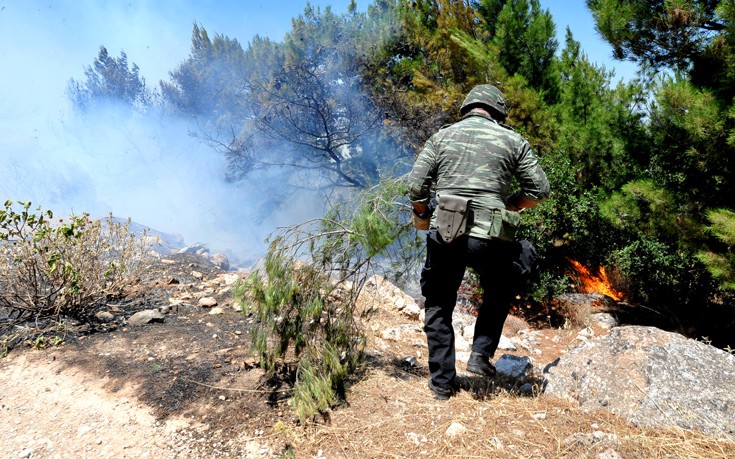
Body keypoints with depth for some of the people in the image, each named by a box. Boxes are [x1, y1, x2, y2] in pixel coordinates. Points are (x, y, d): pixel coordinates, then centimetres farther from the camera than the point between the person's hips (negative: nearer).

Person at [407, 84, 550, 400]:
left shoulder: (442, 136, 10)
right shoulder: (512, 140, 8)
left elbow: (415, 187, 3)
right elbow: (540, 190, 7)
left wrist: (422, 216, 20)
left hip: (443, 236, 1)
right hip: (489, 240, -1)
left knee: (439, 308, 19)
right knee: (500, 292, 29)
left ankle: (442, 381, 24)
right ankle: (481, 354, 21)